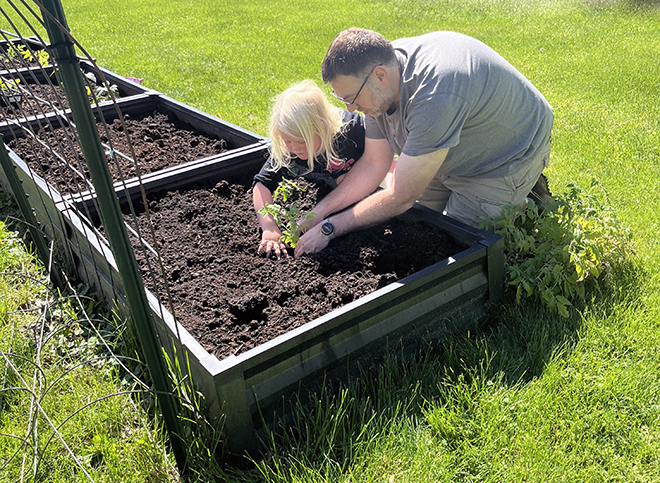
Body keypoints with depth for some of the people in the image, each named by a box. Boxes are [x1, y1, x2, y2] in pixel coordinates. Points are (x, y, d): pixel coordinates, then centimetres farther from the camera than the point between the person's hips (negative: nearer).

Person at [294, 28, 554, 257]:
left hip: (508, 159, -8)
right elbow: (374, 163, -6)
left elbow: (401, 198, -35)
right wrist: (319, 211, -15)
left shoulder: (435, 96, -42)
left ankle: (529, 200, 13)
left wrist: (328, 229, -28)